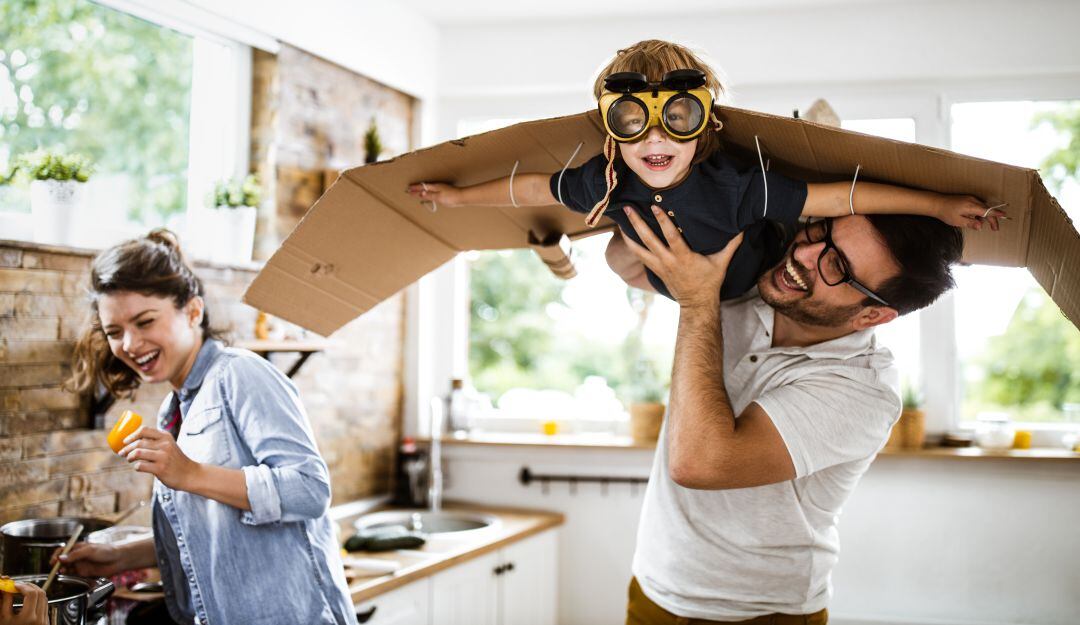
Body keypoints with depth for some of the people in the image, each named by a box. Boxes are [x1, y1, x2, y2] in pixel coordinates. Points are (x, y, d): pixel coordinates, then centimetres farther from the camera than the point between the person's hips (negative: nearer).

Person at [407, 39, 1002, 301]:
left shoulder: (735, 186, -46)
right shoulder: (605, 183, -34)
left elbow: (839, 196, -42)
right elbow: (537, 187, -16)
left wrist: (938, 204, -41)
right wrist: (458, 194, -6)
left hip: (762, 276, -4)